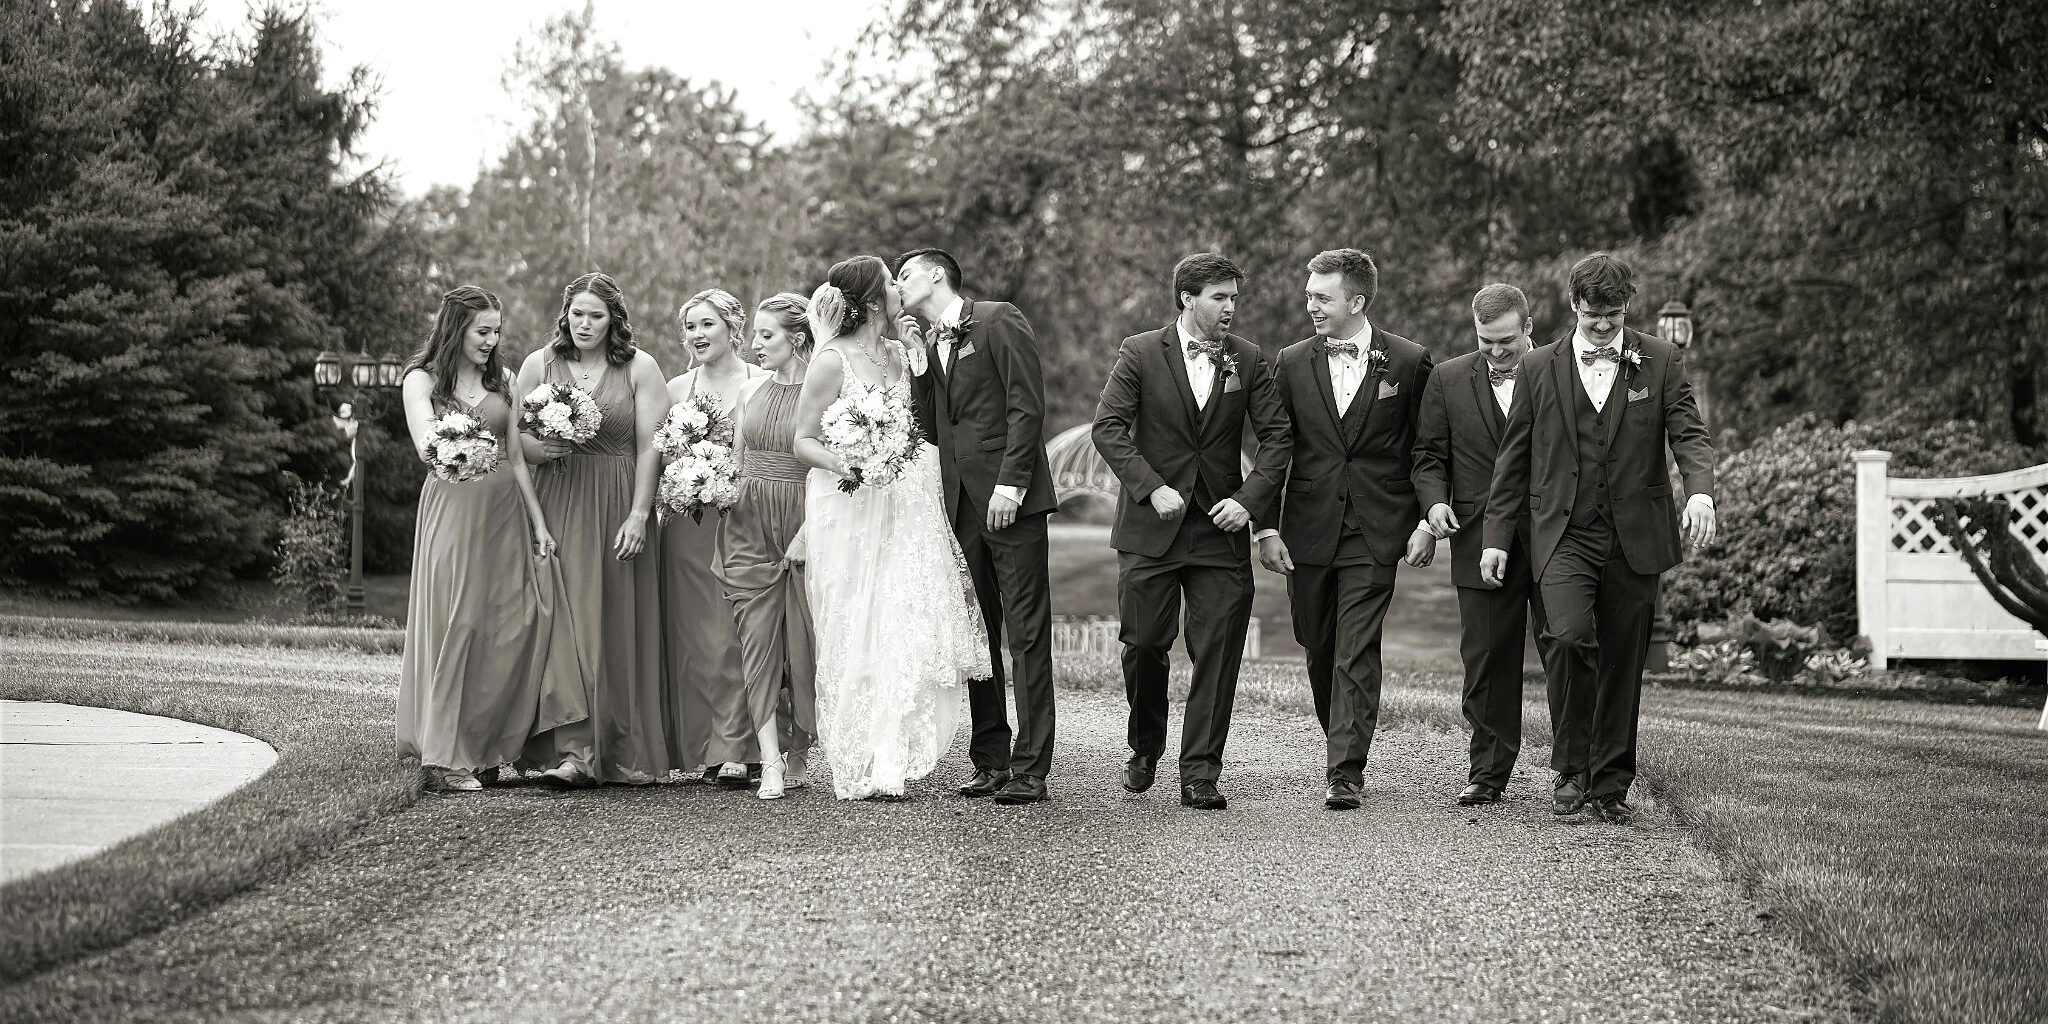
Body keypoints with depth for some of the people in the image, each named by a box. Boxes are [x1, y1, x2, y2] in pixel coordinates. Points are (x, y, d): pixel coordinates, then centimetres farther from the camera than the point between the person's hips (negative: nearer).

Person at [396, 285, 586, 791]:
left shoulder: (501, 381, 14)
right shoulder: (422, 380, 3)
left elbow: (515, 456, 12)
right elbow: (427, 446, -12)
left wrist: (538, 521, 5)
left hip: (505, 510, 4)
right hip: (452, 507, -4)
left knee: (514, 624, -2)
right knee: (456, 623, -7)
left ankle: (489, 745, 6)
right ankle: (445, 758, -4)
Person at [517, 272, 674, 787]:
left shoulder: (639, 368, 2)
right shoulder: (540, 364, 8)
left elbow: (649, 446, -2)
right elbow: (516, 435, 10)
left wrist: (638, 516, -10)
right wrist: (541, 448, -13)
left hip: (618, 509, -1)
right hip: (556, 506, 1)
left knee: (618, 624, 0)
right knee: (566, 622, -6)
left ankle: (622, 753, 4)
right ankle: (575, 750, -8)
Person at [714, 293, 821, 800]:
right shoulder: (750, 390, 10)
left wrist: (806, 533, -15)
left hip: (804, 527, -4)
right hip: (749, 526, 4)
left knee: (802, 642, 1)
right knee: (757, 639, -5)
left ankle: (799, 751, 17)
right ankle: (770, 761, -10)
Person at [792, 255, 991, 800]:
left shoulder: (899, 355, 12)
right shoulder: (832, 362, -8)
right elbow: (803, 441, -6)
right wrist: (840, 464, -23)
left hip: (904, 509, 6)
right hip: (848, 511, -6)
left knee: (906, 633, -4)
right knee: (856, 638, -3)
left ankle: (892, 757, 2)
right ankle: (859, 769, 3)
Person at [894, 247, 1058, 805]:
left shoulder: (999, 320, -2)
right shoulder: (928, 344, 18)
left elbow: (1027, 405, -10)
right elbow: (931, 432, 13)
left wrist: (1011, 483, -16)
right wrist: (919, 367, 3)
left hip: (1010, 500, -7)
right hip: (961, 503, 7)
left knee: (1027, 634, -7)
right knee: (976, 635, 8)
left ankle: (1030, 768, -8)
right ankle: (990, 761, 13)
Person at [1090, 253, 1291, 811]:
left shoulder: (1249, 361, 5)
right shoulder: (1140, 354, -1)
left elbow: (1276, 436, 3)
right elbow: (1108, 428, -7)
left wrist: (1249, 499, -11)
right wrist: (1151, 488, -17)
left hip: (1220, 528, 1)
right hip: (1151, 527, -1)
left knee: (1217, 654, -4)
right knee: (1144, 644, 2)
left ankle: (1200, 774, 2)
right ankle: (1144, 749, 26)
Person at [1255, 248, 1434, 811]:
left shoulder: (1409, 362, -1)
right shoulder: (1293, 363, 6)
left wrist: (1426, 522, -1)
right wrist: (1267, 527, 1)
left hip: (1374, 532, -3)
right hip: (1308, 530, 3)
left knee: (1357, 653, -9)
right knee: (1319, 648, 11)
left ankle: (1346, 772, -8)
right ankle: (1339, 738, 33)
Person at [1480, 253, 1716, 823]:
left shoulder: (1659, 362, 7)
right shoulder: (1538, 369, 9)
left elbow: (1689, 434, -1)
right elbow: (1514, 458, 11)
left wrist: (1700, 490, -21)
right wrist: (1497, 535, 7)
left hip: (1634, 537, 1)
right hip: (1563, 534, -1)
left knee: (1623, 663, 4)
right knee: (1571, 636, -22)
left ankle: (1611, 786, 17)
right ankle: (1571, 768, -6)